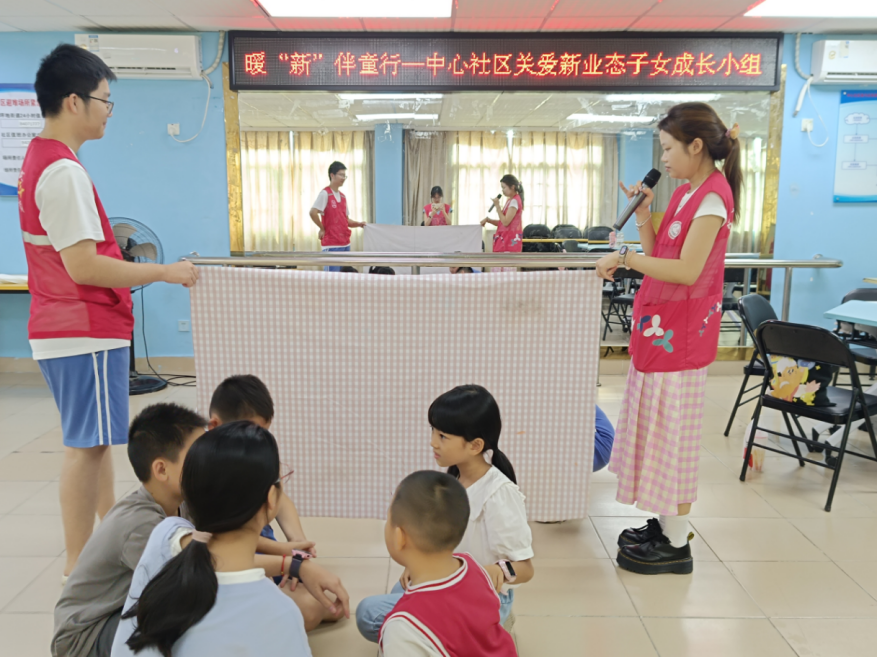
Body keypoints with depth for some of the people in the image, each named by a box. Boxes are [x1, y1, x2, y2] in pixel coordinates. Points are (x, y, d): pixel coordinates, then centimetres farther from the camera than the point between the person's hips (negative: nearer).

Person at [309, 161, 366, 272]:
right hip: (332, 244, -8)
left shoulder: (343, 196, 15)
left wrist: (357, 224, 4)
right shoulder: (325, 193, -8)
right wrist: (322, 229, -11)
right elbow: (313, 212, -18)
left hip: (345, 243, 8)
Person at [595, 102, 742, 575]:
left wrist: (624, 258, -18)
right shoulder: (685, 194, 14)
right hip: (660, 327, 9)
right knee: (658, 426, 15)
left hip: (680, 332, -9)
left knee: (671, 432, -3)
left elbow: (686, 270, -22)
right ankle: (665, 524, 28)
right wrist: (643, 215, 3)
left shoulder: (713, 195, -14)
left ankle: (676, 545, 10)